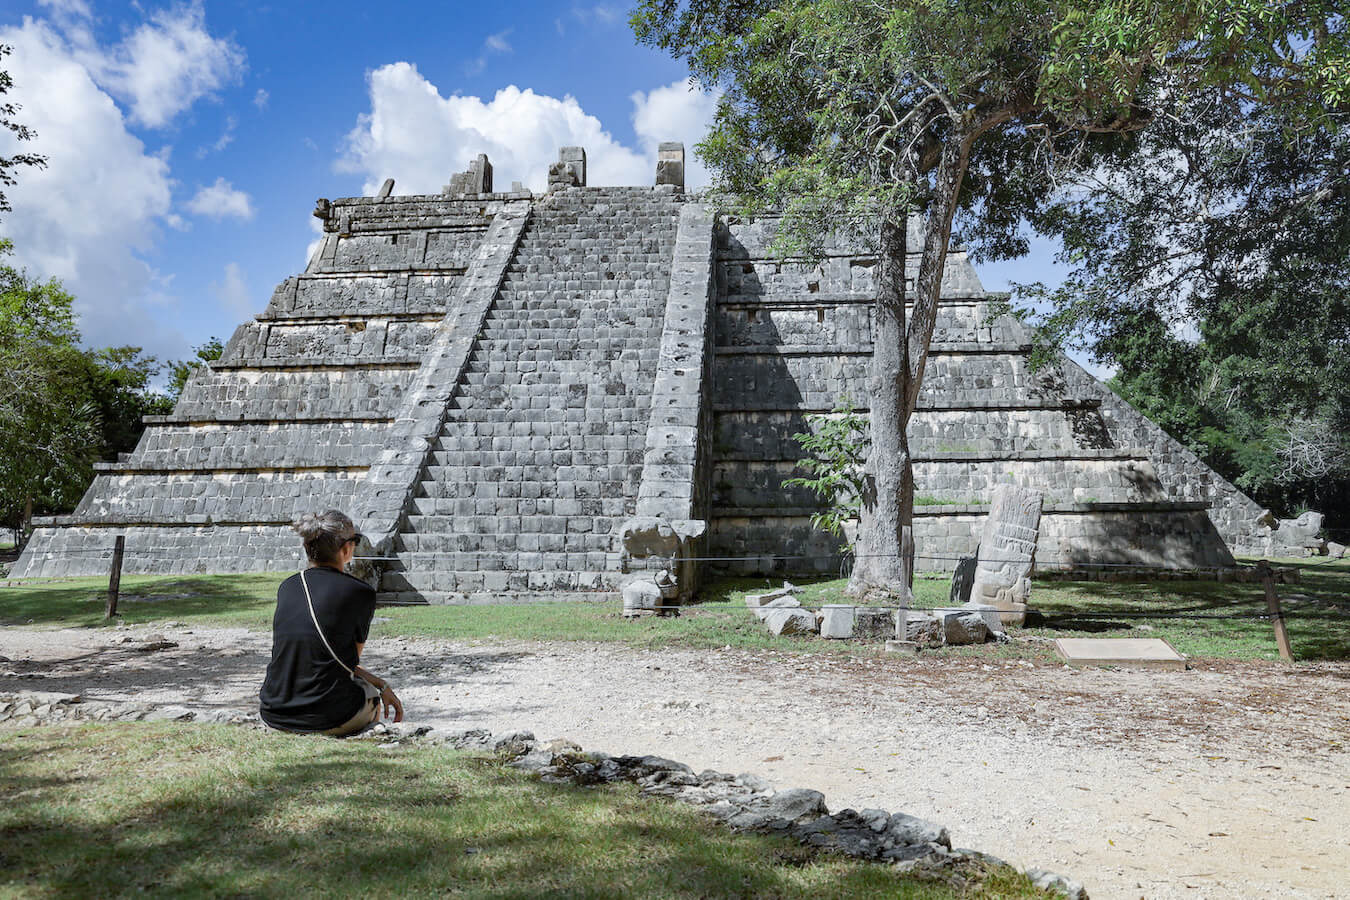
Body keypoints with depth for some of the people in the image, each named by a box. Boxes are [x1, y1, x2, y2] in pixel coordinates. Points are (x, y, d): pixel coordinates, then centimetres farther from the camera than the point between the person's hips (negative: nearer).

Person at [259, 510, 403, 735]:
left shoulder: (286, 587, 7)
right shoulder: (360, 592, -8)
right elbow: (350, 662, 4)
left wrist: (381, 684, 15)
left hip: (274, 716, 4)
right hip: (328, 718, -4)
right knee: (371, 694, 30)